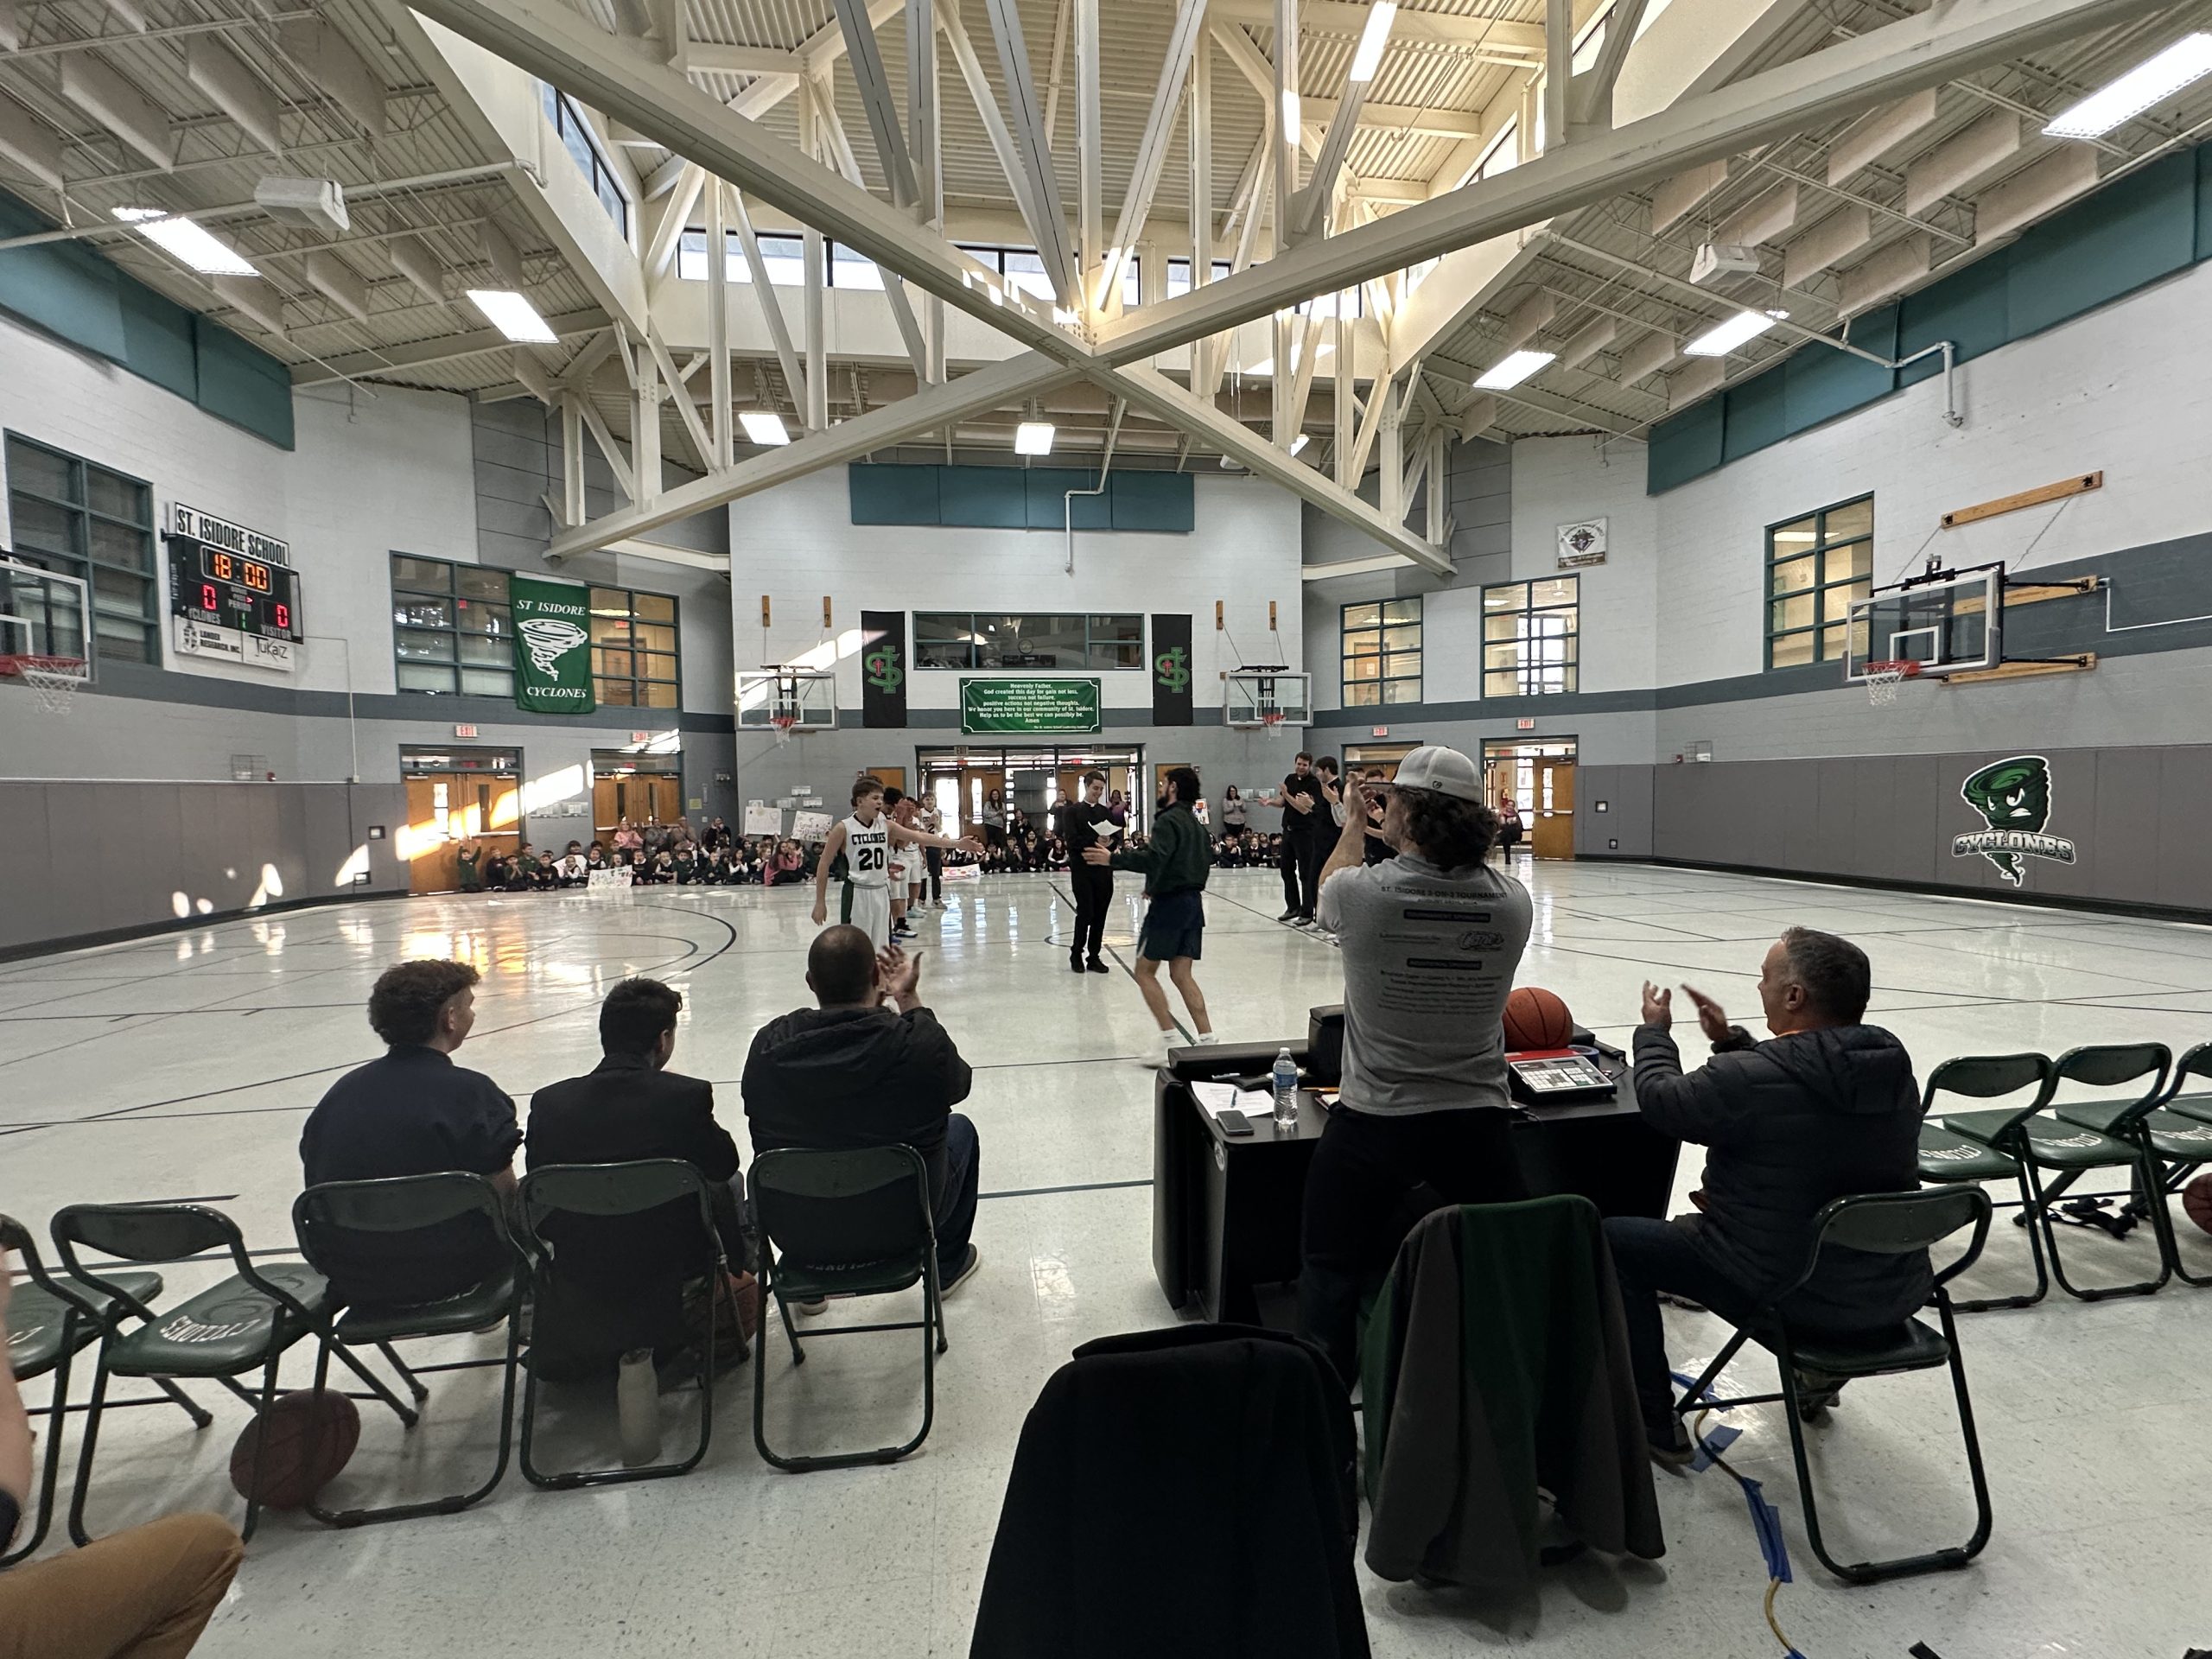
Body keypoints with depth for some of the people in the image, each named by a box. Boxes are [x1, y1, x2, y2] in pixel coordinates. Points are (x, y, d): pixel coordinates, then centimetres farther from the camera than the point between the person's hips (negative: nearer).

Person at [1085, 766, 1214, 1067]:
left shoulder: (1168, 820, -13)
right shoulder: (1193, 822, 15)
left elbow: (1154, 859, -27)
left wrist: (1112, 859, -21)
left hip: (1170, 902, -9)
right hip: (1193, 901, 9)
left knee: (1145, 971, 1)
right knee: (1182, 974, 9)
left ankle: (1168, 1040, -1)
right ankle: (1207, 1040, 4)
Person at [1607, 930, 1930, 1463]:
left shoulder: (1746, 1079, -27)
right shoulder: (1891, 1061, -4)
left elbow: (1660, 1097, -8)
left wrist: (1654, 1030, 9)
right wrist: (1731, 1039, 14)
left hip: (1793, 1294, -7)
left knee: (1616, 1239, 7)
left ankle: (1657, 1428, 14)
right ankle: (1822, 1366, 38)